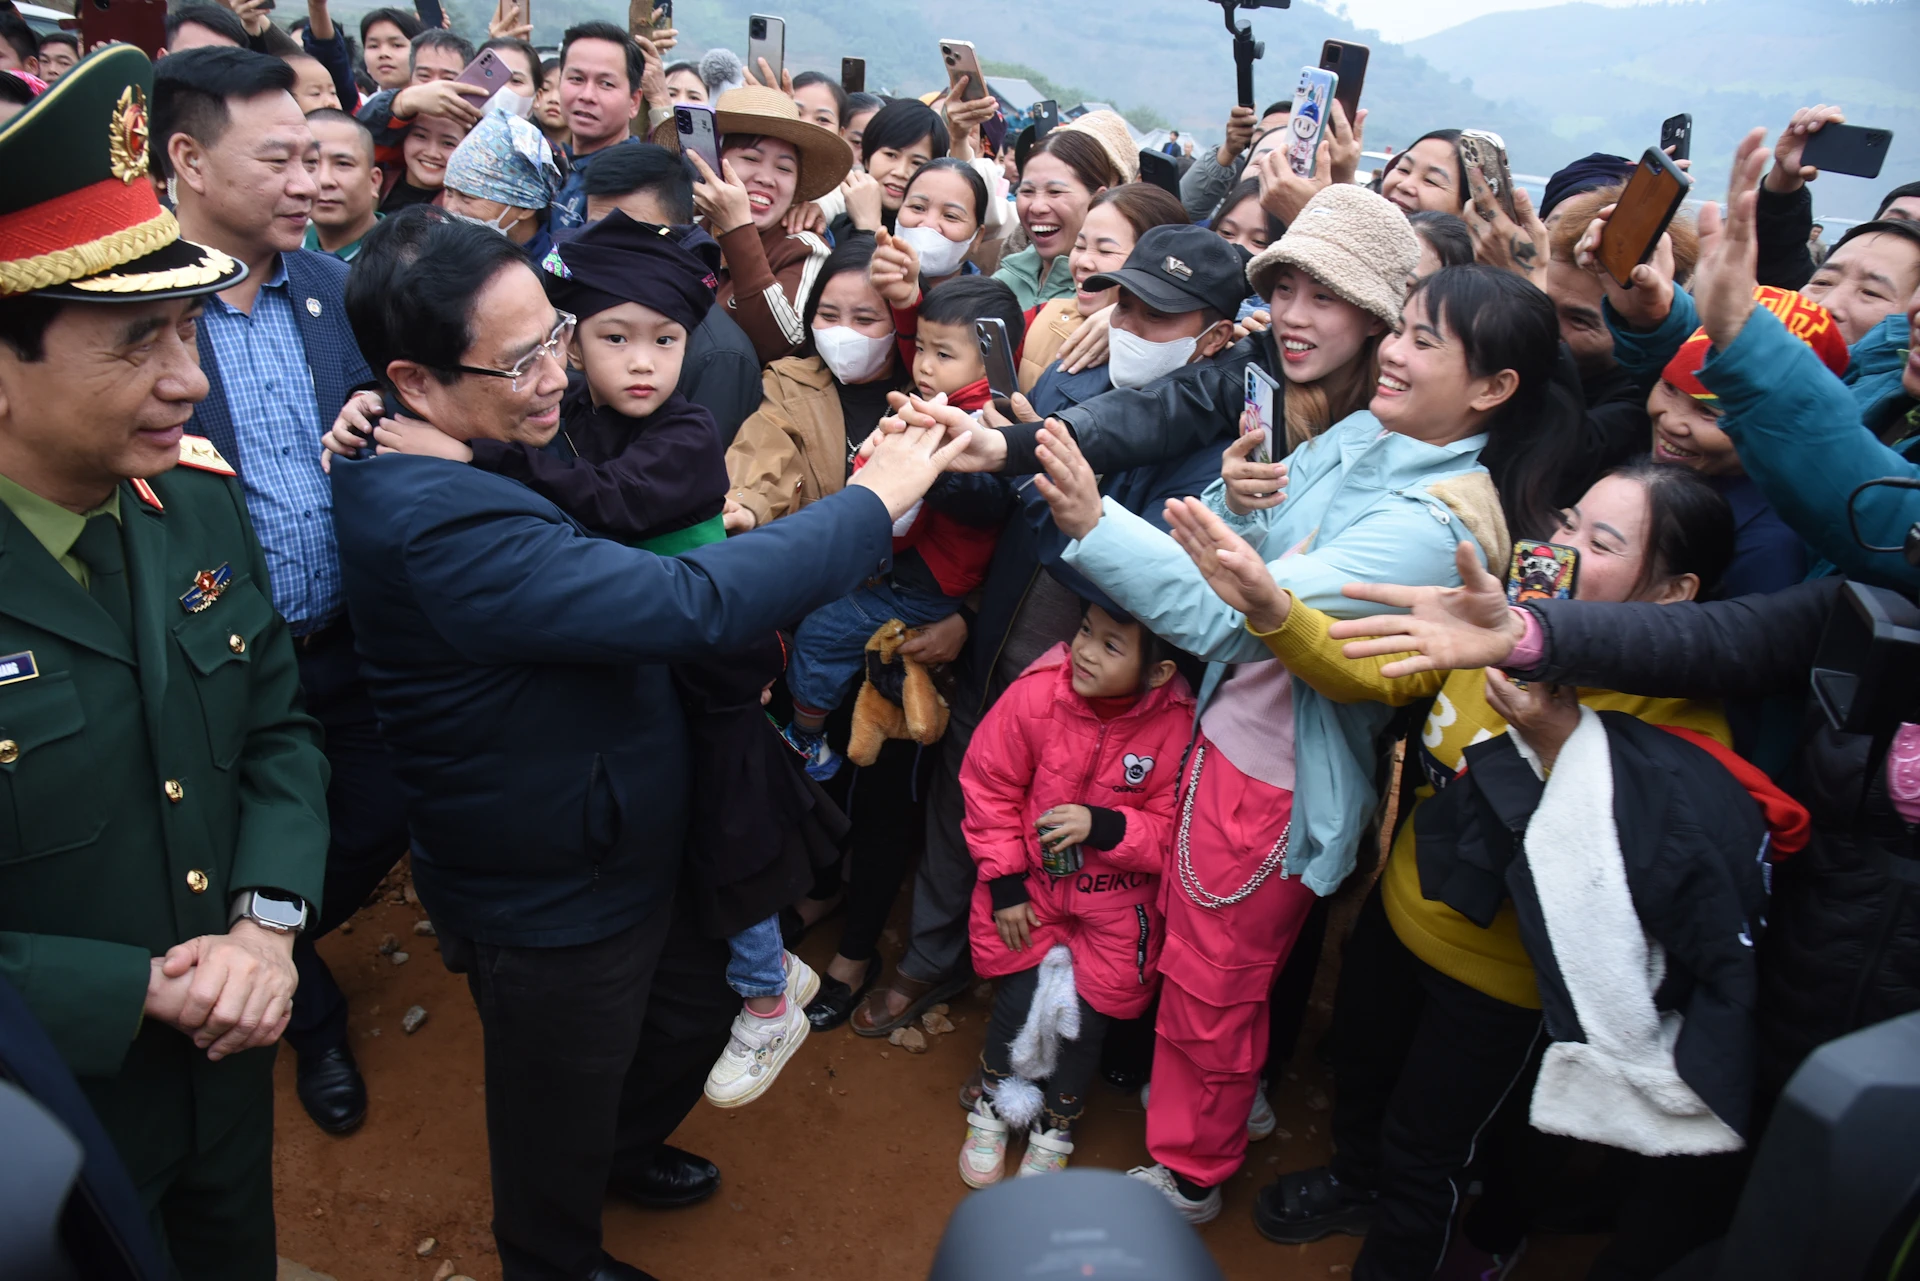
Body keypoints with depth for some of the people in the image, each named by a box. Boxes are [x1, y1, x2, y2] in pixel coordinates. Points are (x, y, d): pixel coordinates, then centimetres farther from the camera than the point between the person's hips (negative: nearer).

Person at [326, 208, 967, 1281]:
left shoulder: (464, 460, -2)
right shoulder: (440, 523, -35)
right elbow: (686, 605, -40)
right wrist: (873, 501, -29)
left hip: (618, 859, 10)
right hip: (550, 912, -9)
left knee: (697, 1010, 31)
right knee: (560, 1119, 19)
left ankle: (619, 1154, 59)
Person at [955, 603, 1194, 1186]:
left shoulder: (1178, 725, -22)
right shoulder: (1036, 695, -20)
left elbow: (1174, 832, -12)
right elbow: (989, 786, -8)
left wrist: (1102, 826, -28)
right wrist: (1004, 883, -6)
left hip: (1117, 898, 0)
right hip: (1033, 881, 1)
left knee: (1088, 1011, 3)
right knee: (1021, 995, -1)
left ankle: (1055, 1126, 35)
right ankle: (992, 1106, 32)